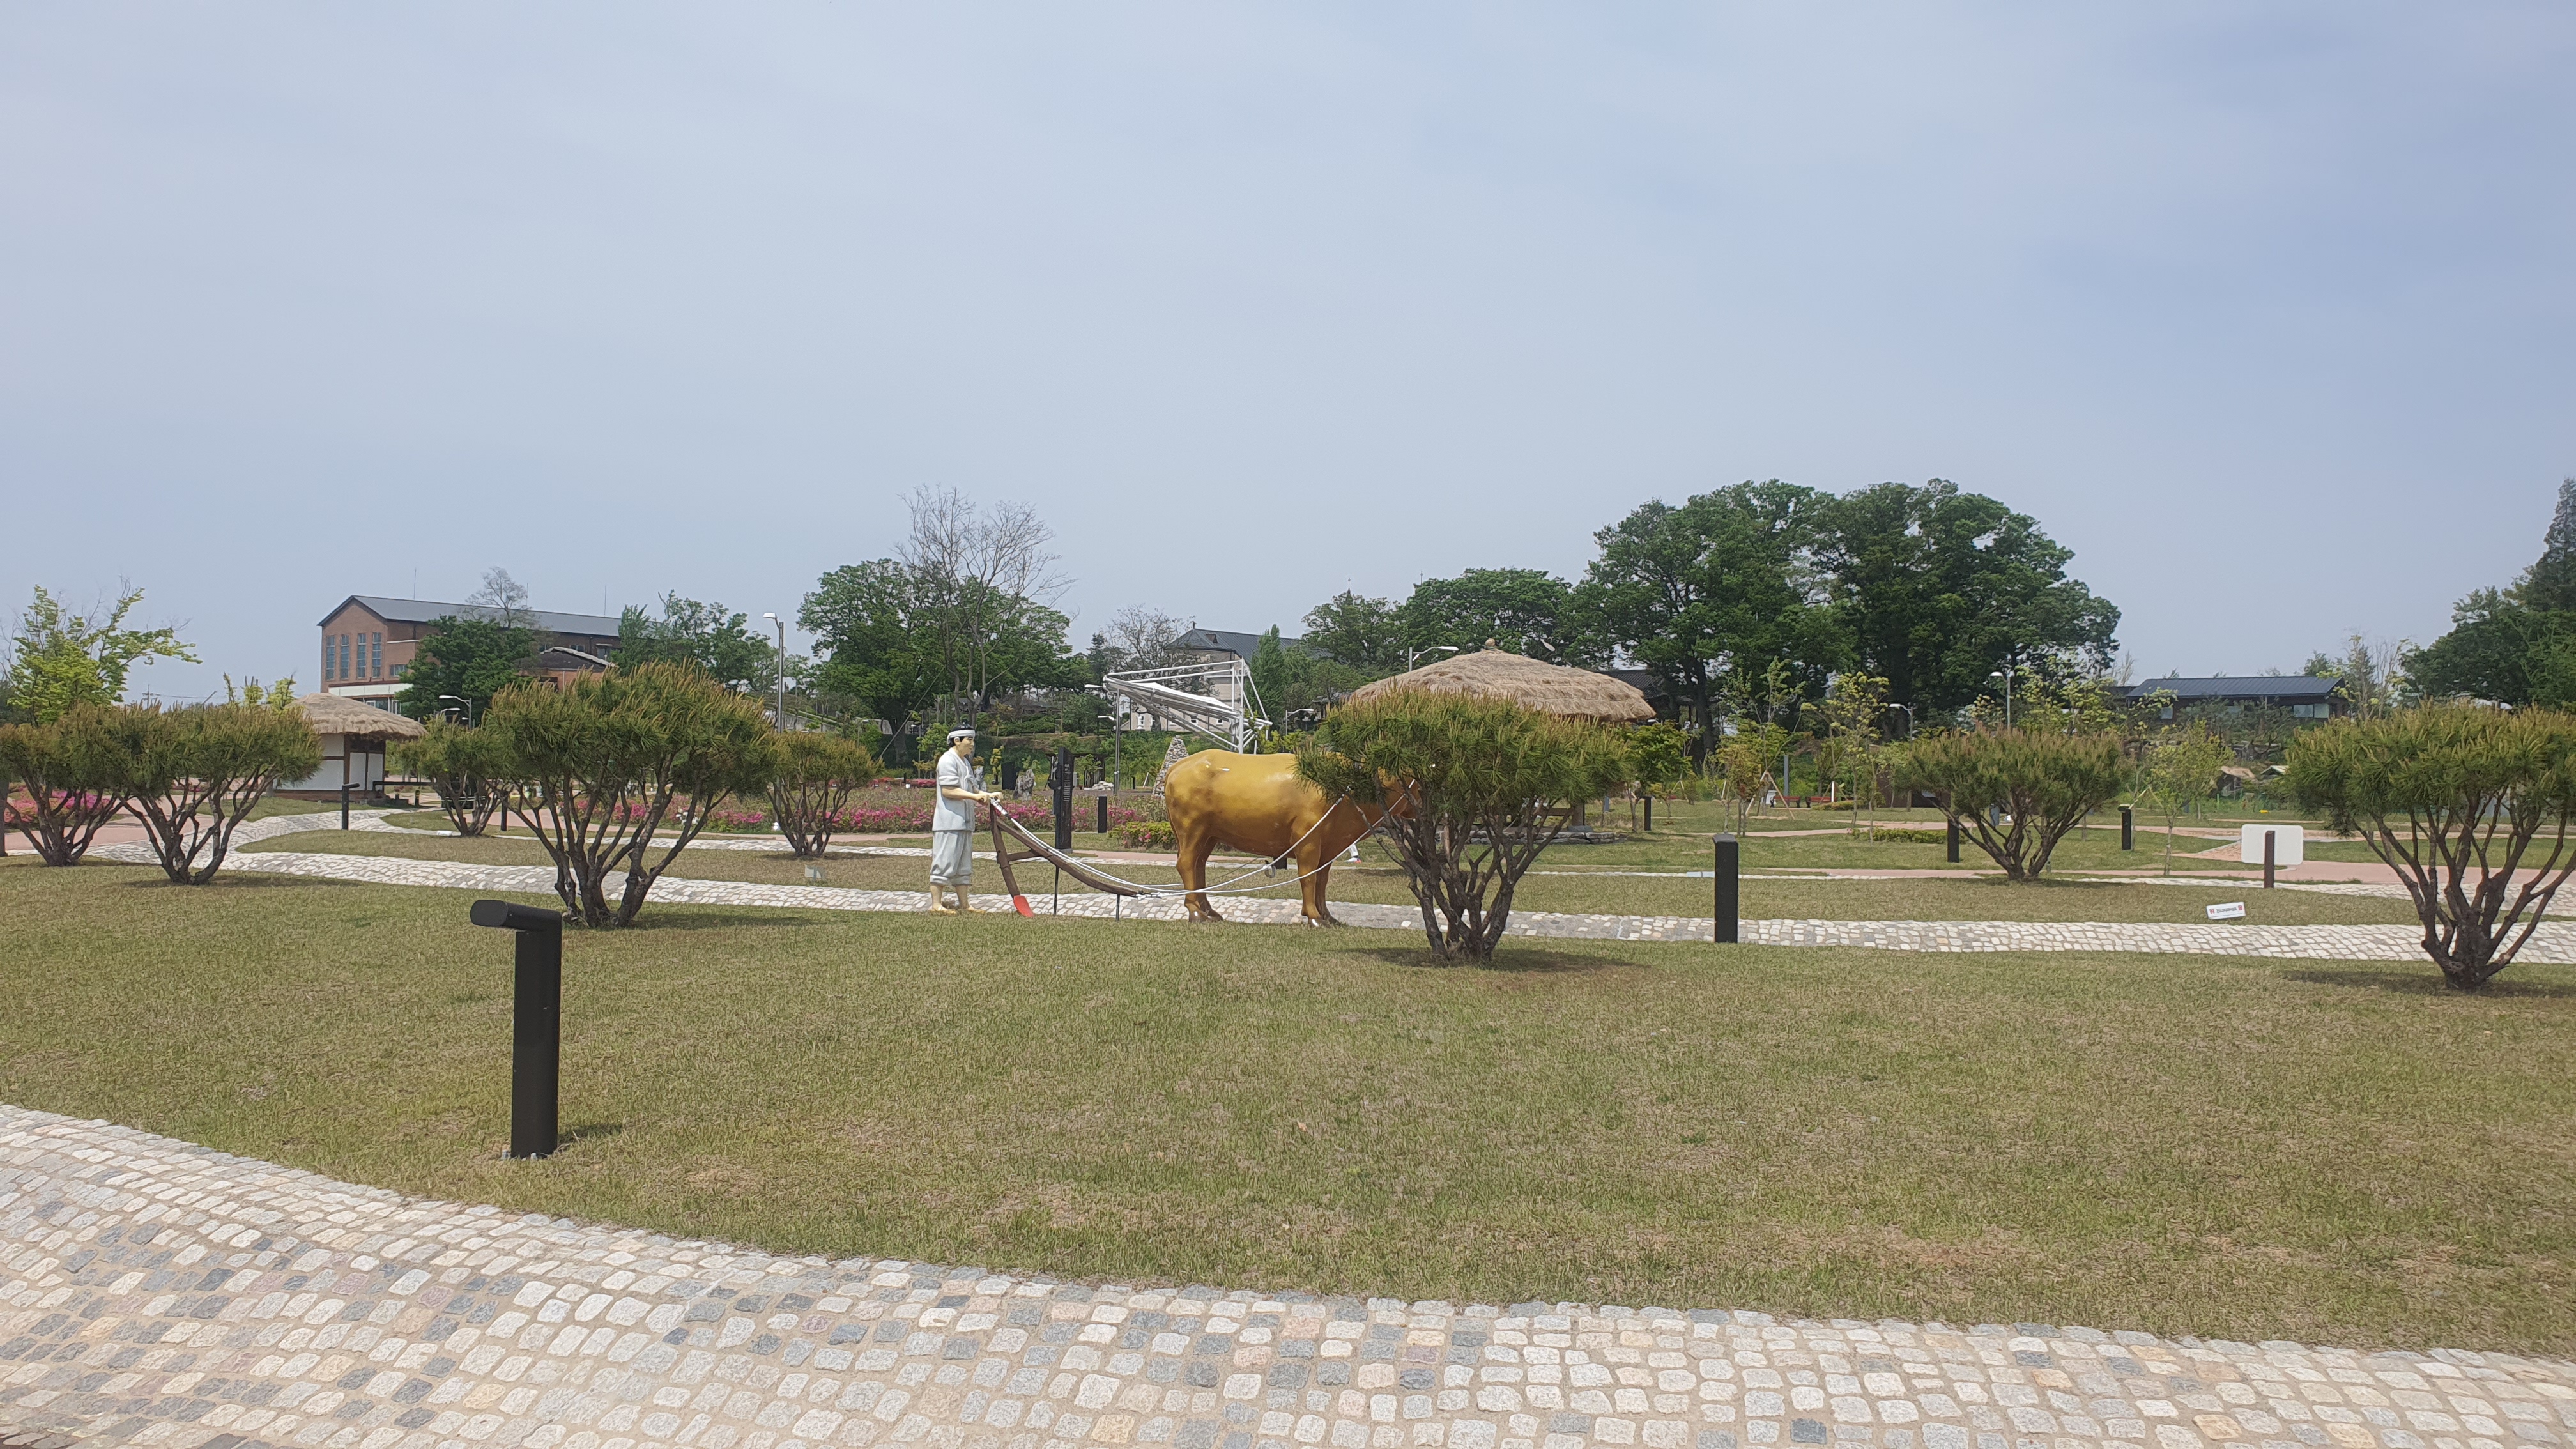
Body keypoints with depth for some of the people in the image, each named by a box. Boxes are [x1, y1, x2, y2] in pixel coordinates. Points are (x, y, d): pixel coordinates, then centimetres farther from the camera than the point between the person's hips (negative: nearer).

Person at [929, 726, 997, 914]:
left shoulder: (965, 762, 19)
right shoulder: (948, 760, -12)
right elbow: (948, 790, -20)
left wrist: (987, 795, 4)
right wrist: (976, 796, -23)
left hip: (964, 821, 10)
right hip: (949, 822, -10)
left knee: (964, 865, 11)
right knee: (944, 862, -7)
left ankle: (964, 904, 16)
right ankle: (936, 904, -3)